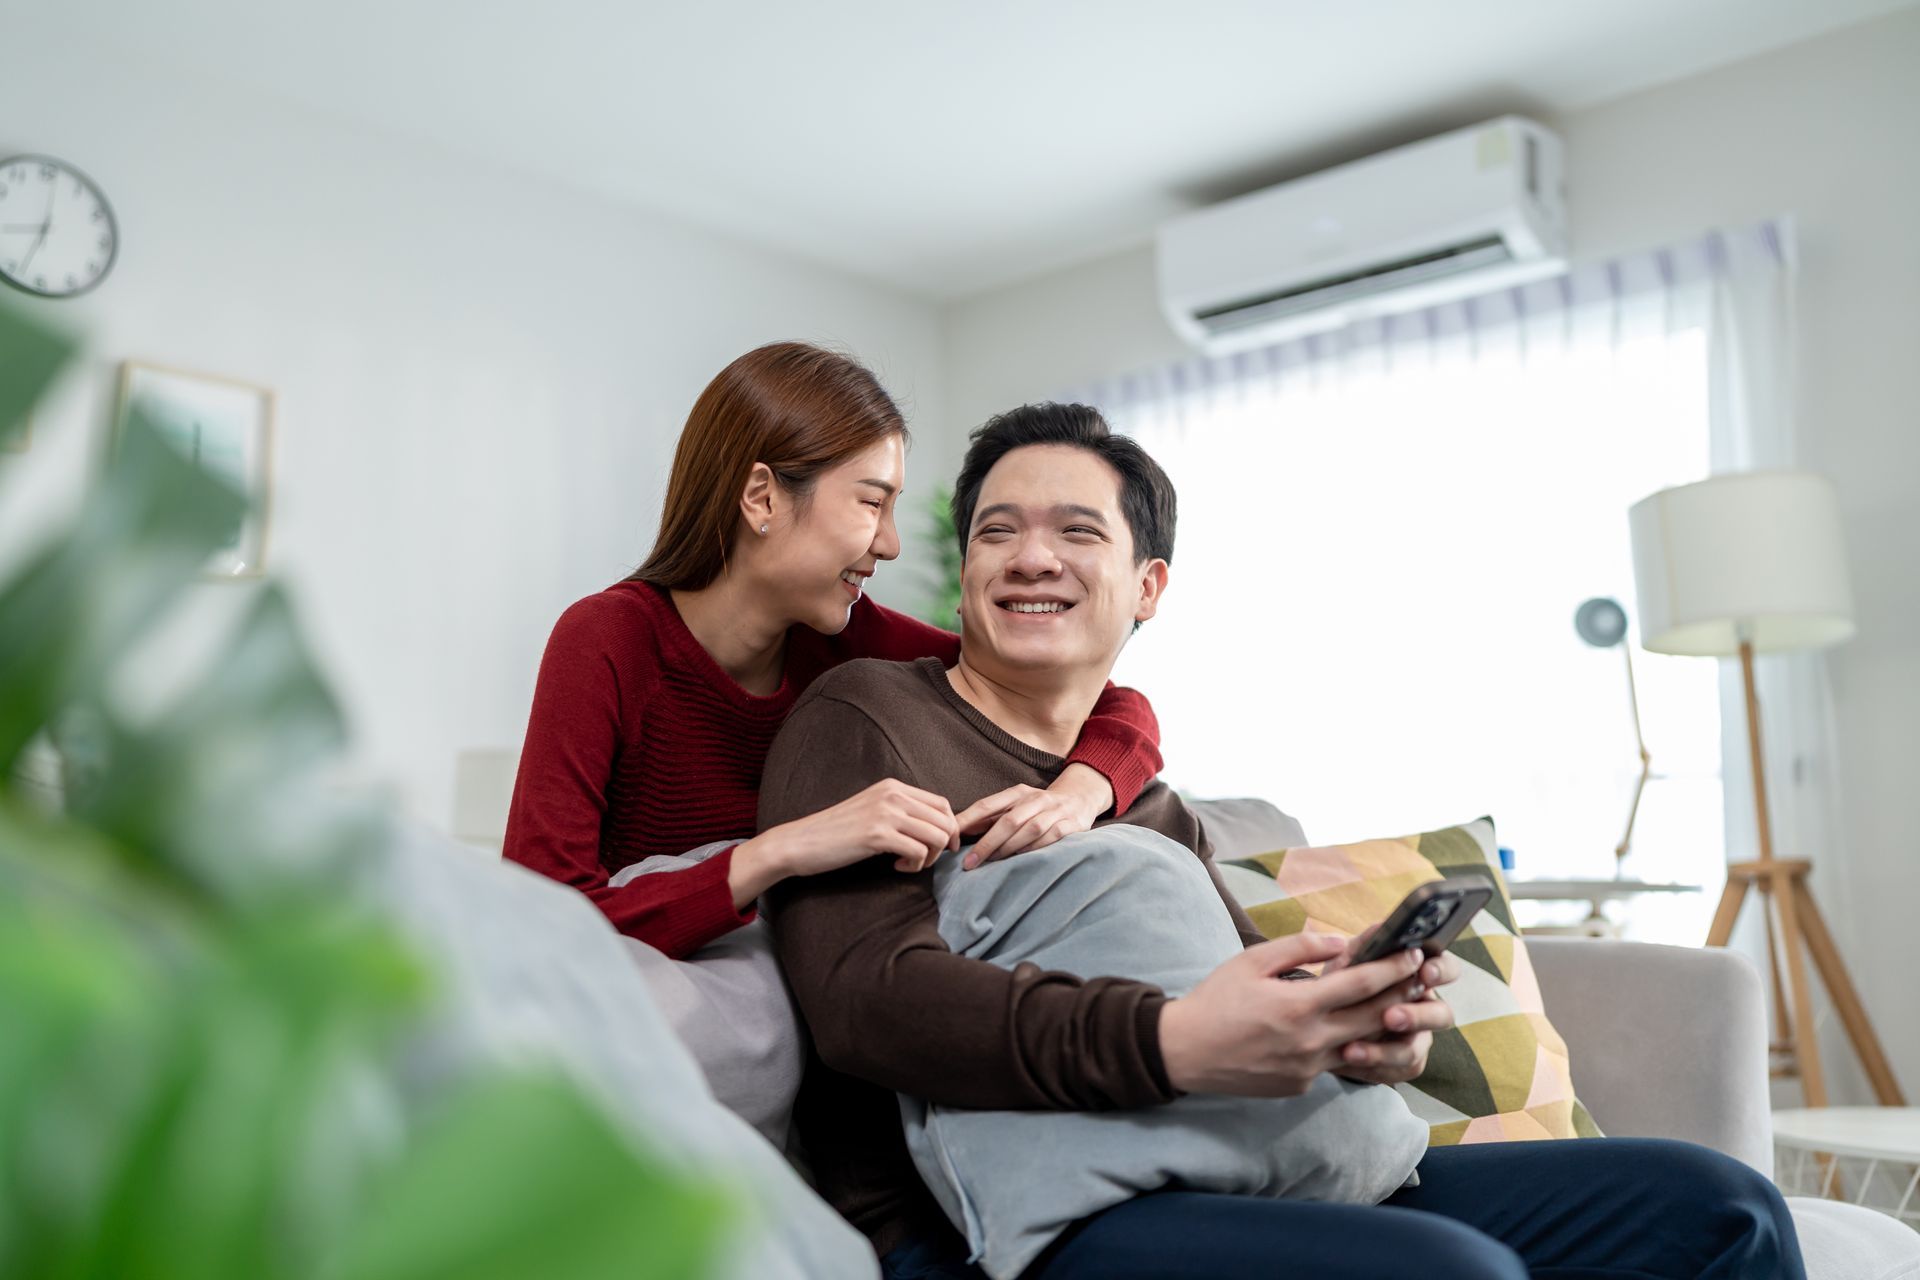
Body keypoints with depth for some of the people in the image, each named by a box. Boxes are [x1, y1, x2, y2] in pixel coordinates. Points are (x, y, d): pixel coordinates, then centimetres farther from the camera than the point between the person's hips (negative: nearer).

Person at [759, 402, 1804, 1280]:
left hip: (1203, 1187, 7)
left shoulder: (1149, 805, 21)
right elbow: (869, 991, -15)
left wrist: (1373, 1025, -8)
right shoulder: (863, 719, 0)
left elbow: (1261, 990, 18)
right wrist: (1171, 1044, -29)